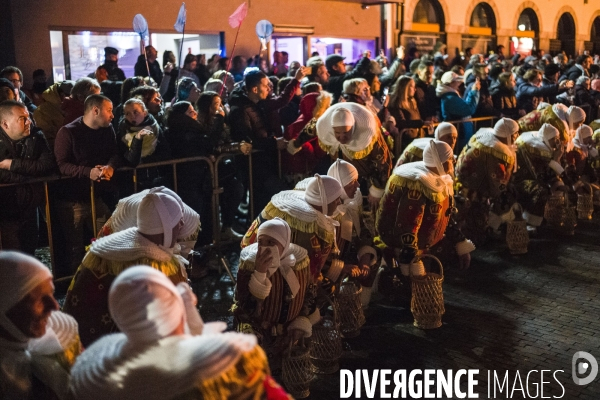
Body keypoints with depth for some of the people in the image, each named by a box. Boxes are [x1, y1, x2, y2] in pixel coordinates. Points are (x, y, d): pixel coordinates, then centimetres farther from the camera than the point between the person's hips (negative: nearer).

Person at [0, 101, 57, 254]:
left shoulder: (36, 137, -1)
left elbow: (49, 165, -13)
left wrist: (14, 164, -18)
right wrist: (30, 170, -17)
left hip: (30, 210, 3)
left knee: (30, 253, 16)